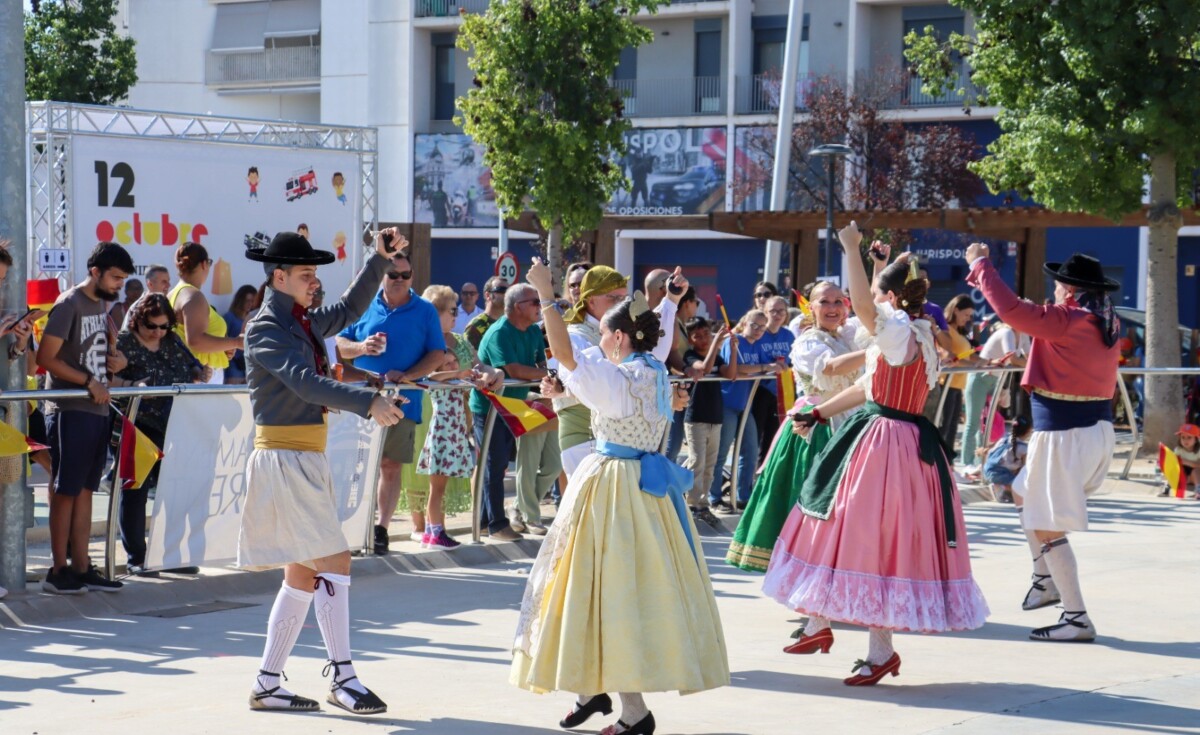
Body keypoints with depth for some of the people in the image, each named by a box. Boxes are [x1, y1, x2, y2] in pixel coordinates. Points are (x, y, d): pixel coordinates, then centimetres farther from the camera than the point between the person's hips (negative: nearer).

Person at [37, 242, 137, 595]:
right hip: (71, 411, -8)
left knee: (85, 489, 10)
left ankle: (82, 568, 13)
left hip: (97, 410, 8)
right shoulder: (69, 305, -11)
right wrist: (89, 381, -18)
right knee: (66, 491, -3)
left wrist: (114, 358, 6)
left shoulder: (102, 304, 14)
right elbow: (46, 357, -16)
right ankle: (58, 570, 2)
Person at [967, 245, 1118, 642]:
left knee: (1047, 526, -3)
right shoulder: (1109, 324, 7)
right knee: (1024, 494, 28)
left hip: (1063, 432, -9)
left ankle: (1077, 619, -3)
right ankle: (1046, 580, 30)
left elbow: (1010, 308, -22)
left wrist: (980, 264, -11)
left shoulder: (1066, 322, -18)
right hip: (1097, 427, 9)